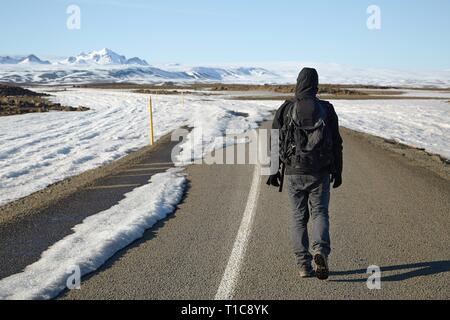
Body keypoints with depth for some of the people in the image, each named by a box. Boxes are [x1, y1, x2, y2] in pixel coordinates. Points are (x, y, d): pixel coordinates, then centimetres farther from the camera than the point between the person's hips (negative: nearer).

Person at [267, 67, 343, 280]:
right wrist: (337, 172, 10)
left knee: (299, 218, 10)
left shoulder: (285, 110, 0)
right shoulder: (327, 110, 1)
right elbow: (337, 144, 2)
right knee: (320, 213, 9)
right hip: (320, 173, 0)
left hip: (294, 172, 0)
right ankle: (320, 250, -17)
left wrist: (272, 171, 7)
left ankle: (304, 265, 9)